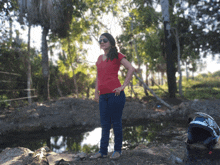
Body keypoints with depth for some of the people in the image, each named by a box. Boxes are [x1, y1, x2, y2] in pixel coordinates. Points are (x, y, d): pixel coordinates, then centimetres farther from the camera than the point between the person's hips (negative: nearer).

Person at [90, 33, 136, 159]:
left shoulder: (117, 56, 0)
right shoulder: (100, 58, 17)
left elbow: (131, 69, -10)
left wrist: (124, 86, -13)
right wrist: (96, 92, 16)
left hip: (115, 94, -6)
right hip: (103, 96, 6)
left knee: (116, 123, 3)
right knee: (105, 124, 10)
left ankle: (118, 150, 16)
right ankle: (103, 151, 17)